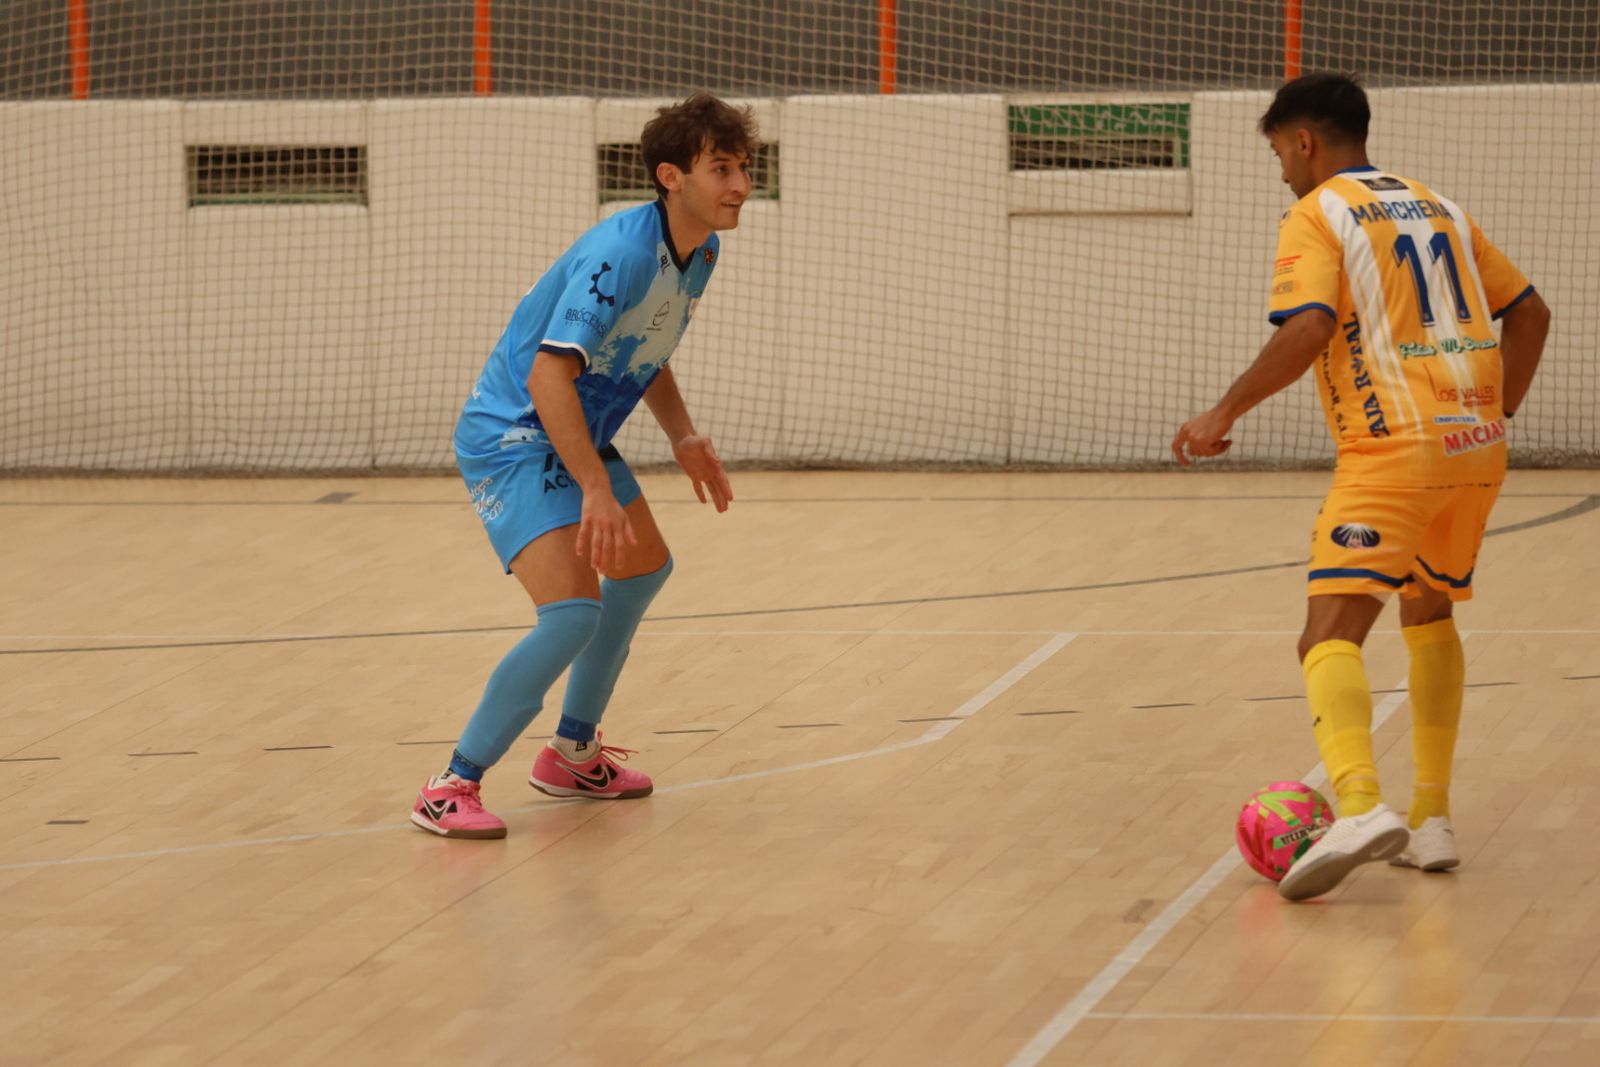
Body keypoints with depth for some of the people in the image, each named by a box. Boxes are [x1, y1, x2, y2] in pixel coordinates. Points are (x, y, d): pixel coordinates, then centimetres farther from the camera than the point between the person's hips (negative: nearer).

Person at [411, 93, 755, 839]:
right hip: (512, 437, -10)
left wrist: (682, 437, 8)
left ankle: (572, 756, 37)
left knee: (644, 569, 25)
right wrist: (596, 490, -36)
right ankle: (452, 788, -12)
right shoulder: (620, 253, -27)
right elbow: (549, 374, -34)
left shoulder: (700, 251, 2)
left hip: (578, 437, 10)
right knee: (574, 613, -22)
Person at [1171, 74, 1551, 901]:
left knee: (1331, 634, -13)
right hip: (1474, 445, 7)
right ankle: (1432, 822, 23)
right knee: (1429, 612, 26)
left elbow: (1307, 330, -17)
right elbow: (1529, 312, 20)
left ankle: (1360, 807, -38)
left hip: (1393, 453, -7)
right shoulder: (1436, 208, 20)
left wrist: (1226, 414, -9)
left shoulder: (1316, 217, -1)